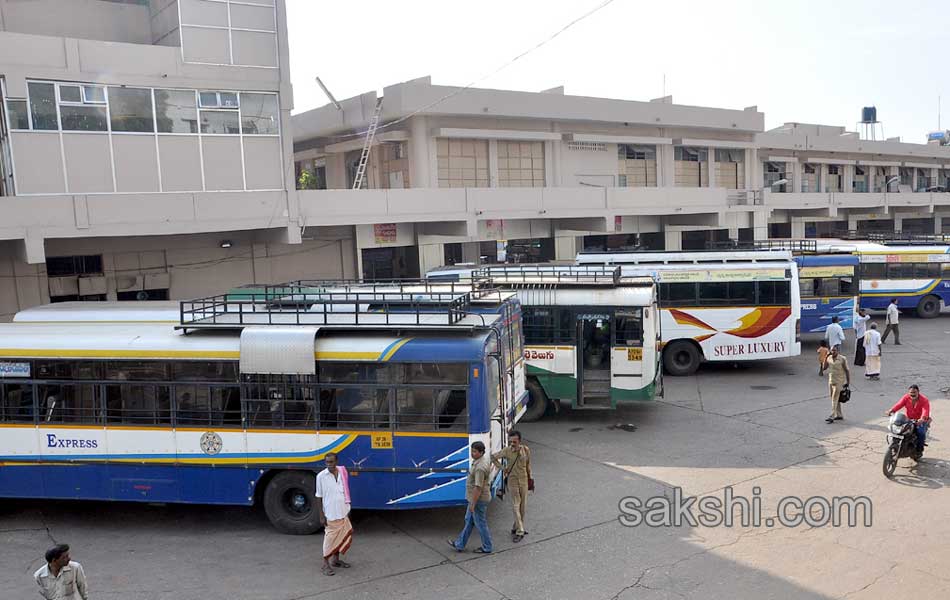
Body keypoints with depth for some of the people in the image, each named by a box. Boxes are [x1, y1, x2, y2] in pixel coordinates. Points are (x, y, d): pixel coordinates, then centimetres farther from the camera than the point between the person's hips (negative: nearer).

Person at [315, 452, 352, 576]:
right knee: (330, 538, 2)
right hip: (330, 514, -5)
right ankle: (326, 564, 16)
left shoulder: (342, 473, 1)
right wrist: (321, 515, -9)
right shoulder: (321, 476, -11)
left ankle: (336, 560, 31)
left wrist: (348, 509, 13)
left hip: (343, 512, 5)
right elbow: (319, 497, -7)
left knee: (342, 536, 13)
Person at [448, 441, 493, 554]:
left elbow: (478, 488, -28)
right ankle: (460, 545, 30)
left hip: (478, 499, -11)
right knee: (469, 520, 19)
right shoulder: (483, 460, 3)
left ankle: (487, 548, 21)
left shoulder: (480, 467, -29)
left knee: (481, 524, 5)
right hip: (476, 498, 11)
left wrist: (473, 504, -21)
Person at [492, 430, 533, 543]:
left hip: (523, 480, 3)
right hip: (512, 480, -3)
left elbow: (528, 465, 8)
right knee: (516, 506, -5)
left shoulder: (526, 450, -5)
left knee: (523, 506, 9)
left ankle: (516, 528, 26)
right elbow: (493, 457, -2)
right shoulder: (507, 451, -12)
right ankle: (520, 531, -3)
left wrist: (530, 478, 13)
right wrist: (502, 468, -5)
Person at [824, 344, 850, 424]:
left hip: (839, 382, -6)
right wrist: (826, 357, -7)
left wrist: (848, 382, -9)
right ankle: (839, 415, 25)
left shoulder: (842, 359, -12)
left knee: (834, 400, -10)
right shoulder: (829, 358, 4)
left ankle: (832, 417, -11)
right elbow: (824, 367, 1)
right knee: (835, 400, 14)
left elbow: (847, 370, -8)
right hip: (831, 381, 7)